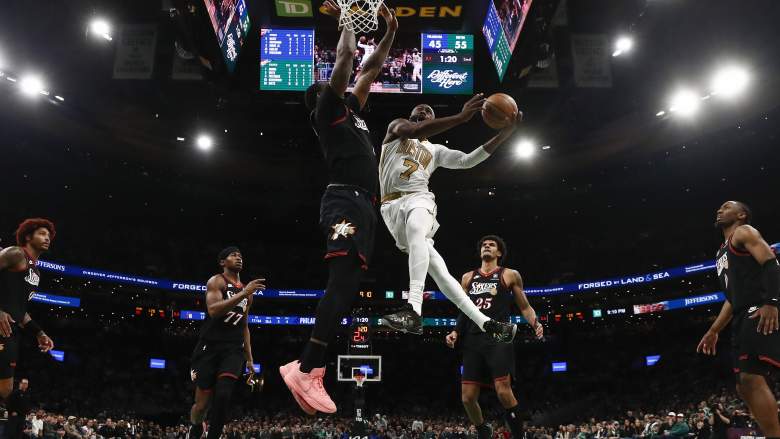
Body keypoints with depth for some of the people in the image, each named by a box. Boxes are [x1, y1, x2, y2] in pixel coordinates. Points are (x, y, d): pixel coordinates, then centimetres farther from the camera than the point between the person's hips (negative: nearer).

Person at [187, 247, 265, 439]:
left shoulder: (246, 290, 16)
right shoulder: (216, 281, -4)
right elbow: (213, 311, -22)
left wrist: (249, 357, 16)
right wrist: (244, 293, -25)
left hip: (233, 349, 4)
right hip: (209, 347, -4)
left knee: (223, 395, -18)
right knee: (202, 402, 2)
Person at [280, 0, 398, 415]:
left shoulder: (352, 110, 30)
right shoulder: (327, 110, 7)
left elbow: (371, 69, 37)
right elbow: (345, 56, 2)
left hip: (364, 205, 9)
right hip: (345, 200, -9)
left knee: (348, 286, 0)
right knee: (342, 279, -22)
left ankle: (306, 366, -1)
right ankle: (305, 370, -25)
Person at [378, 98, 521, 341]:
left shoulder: (435, 150, 26)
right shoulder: (397, 128, 17)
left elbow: (467, 160, 12)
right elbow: (413, 131, -8)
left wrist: (503, 135, 5)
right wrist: (460, 117, -17)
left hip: (419, 199, 2)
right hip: (393, 205, -2)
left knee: (416, 229, -35)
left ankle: (414, 310, -48)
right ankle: (485, 322, -12)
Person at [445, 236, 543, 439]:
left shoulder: (510, 275, 7)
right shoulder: (468, 277, 17)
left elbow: (524, 307, 9)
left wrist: (535, 323, -10)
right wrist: (456, 332, 9)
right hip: (473, 340, 4)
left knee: (503, 391, -18)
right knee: (467, 397, 1)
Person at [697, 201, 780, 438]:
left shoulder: (744, 232, 4)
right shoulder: (723, 252, 30)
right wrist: (713, 331, 25)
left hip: (760, 313, -10)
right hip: (743, 318, 10)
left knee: (751, 379, -19)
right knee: (744, 385, 6)